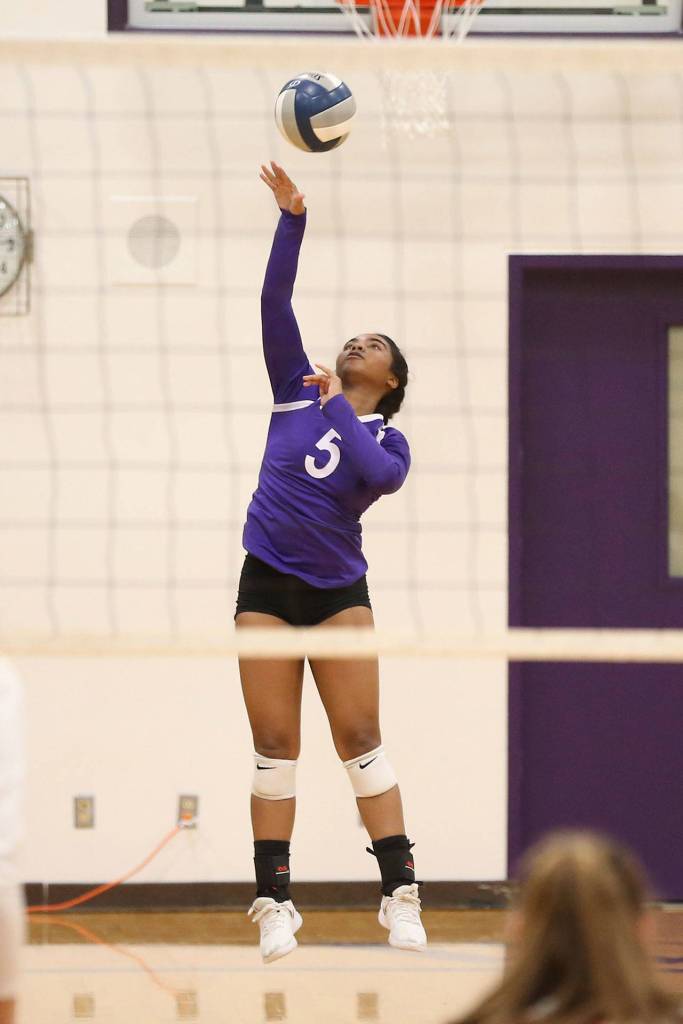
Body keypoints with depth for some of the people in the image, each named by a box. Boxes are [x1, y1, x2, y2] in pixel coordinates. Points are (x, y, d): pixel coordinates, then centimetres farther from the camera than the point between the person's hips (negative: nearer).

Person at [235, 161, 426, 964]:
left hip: (338, 590, -1)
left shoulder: (387, 439, 3)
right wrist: (292, 218, -9)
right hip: (268, 586, 1)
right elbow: (275, 303, -1)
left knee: (361, 737, -7)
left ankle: (400, 896, -7)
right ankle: (274, 903, 0)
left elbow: (379, 474, -20)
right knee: (275, 745, -1)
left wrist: (336, 409, -14)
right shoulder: (297, 391, 8)